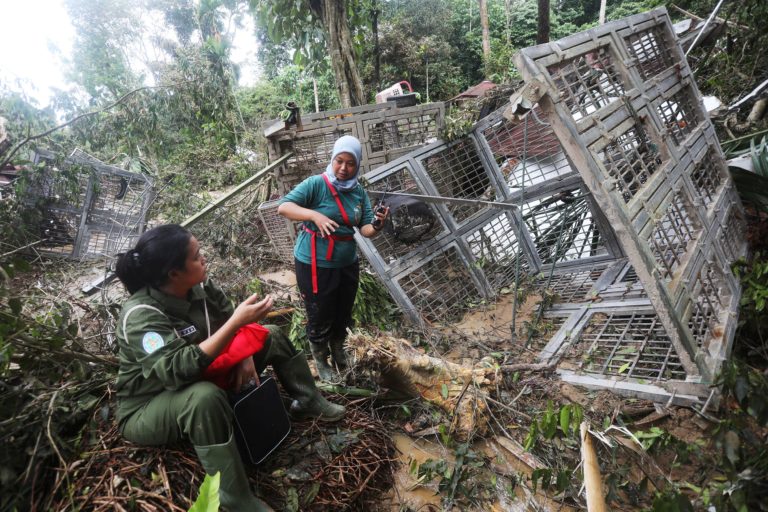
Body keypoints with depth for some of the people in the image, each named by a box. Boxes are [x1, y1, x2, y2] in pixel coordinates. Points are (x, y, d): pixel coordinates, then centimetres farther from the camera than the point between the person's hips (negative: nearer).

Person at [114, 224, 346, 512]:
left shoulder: (198, 286, -11)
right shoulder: (141, 315, -31)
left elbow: (229, 318, 3)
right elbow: (178, 370, -43)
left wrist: (245, 353, -15)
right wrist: (236, 323, -45)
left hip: (199, 377, 8)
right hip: (147, 409, -7)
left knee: (271, 337, 5)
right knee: (205, 397, -42)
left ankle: (307, 402, 16)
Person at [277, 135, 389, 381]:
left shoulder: (359, 192, 0)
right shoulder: (316, 183, -15)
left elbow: (365, 229, -3)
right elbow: (283, 207, -21)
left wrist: (376, 225, -26)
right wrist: (314, 215, -36)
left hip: (347, 263, 5)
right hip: (314, 264, -5)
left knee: (343, 313, 22)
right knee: (320, 317, 10)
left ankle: (338, 350, 50)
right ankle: (320, 361, 37)